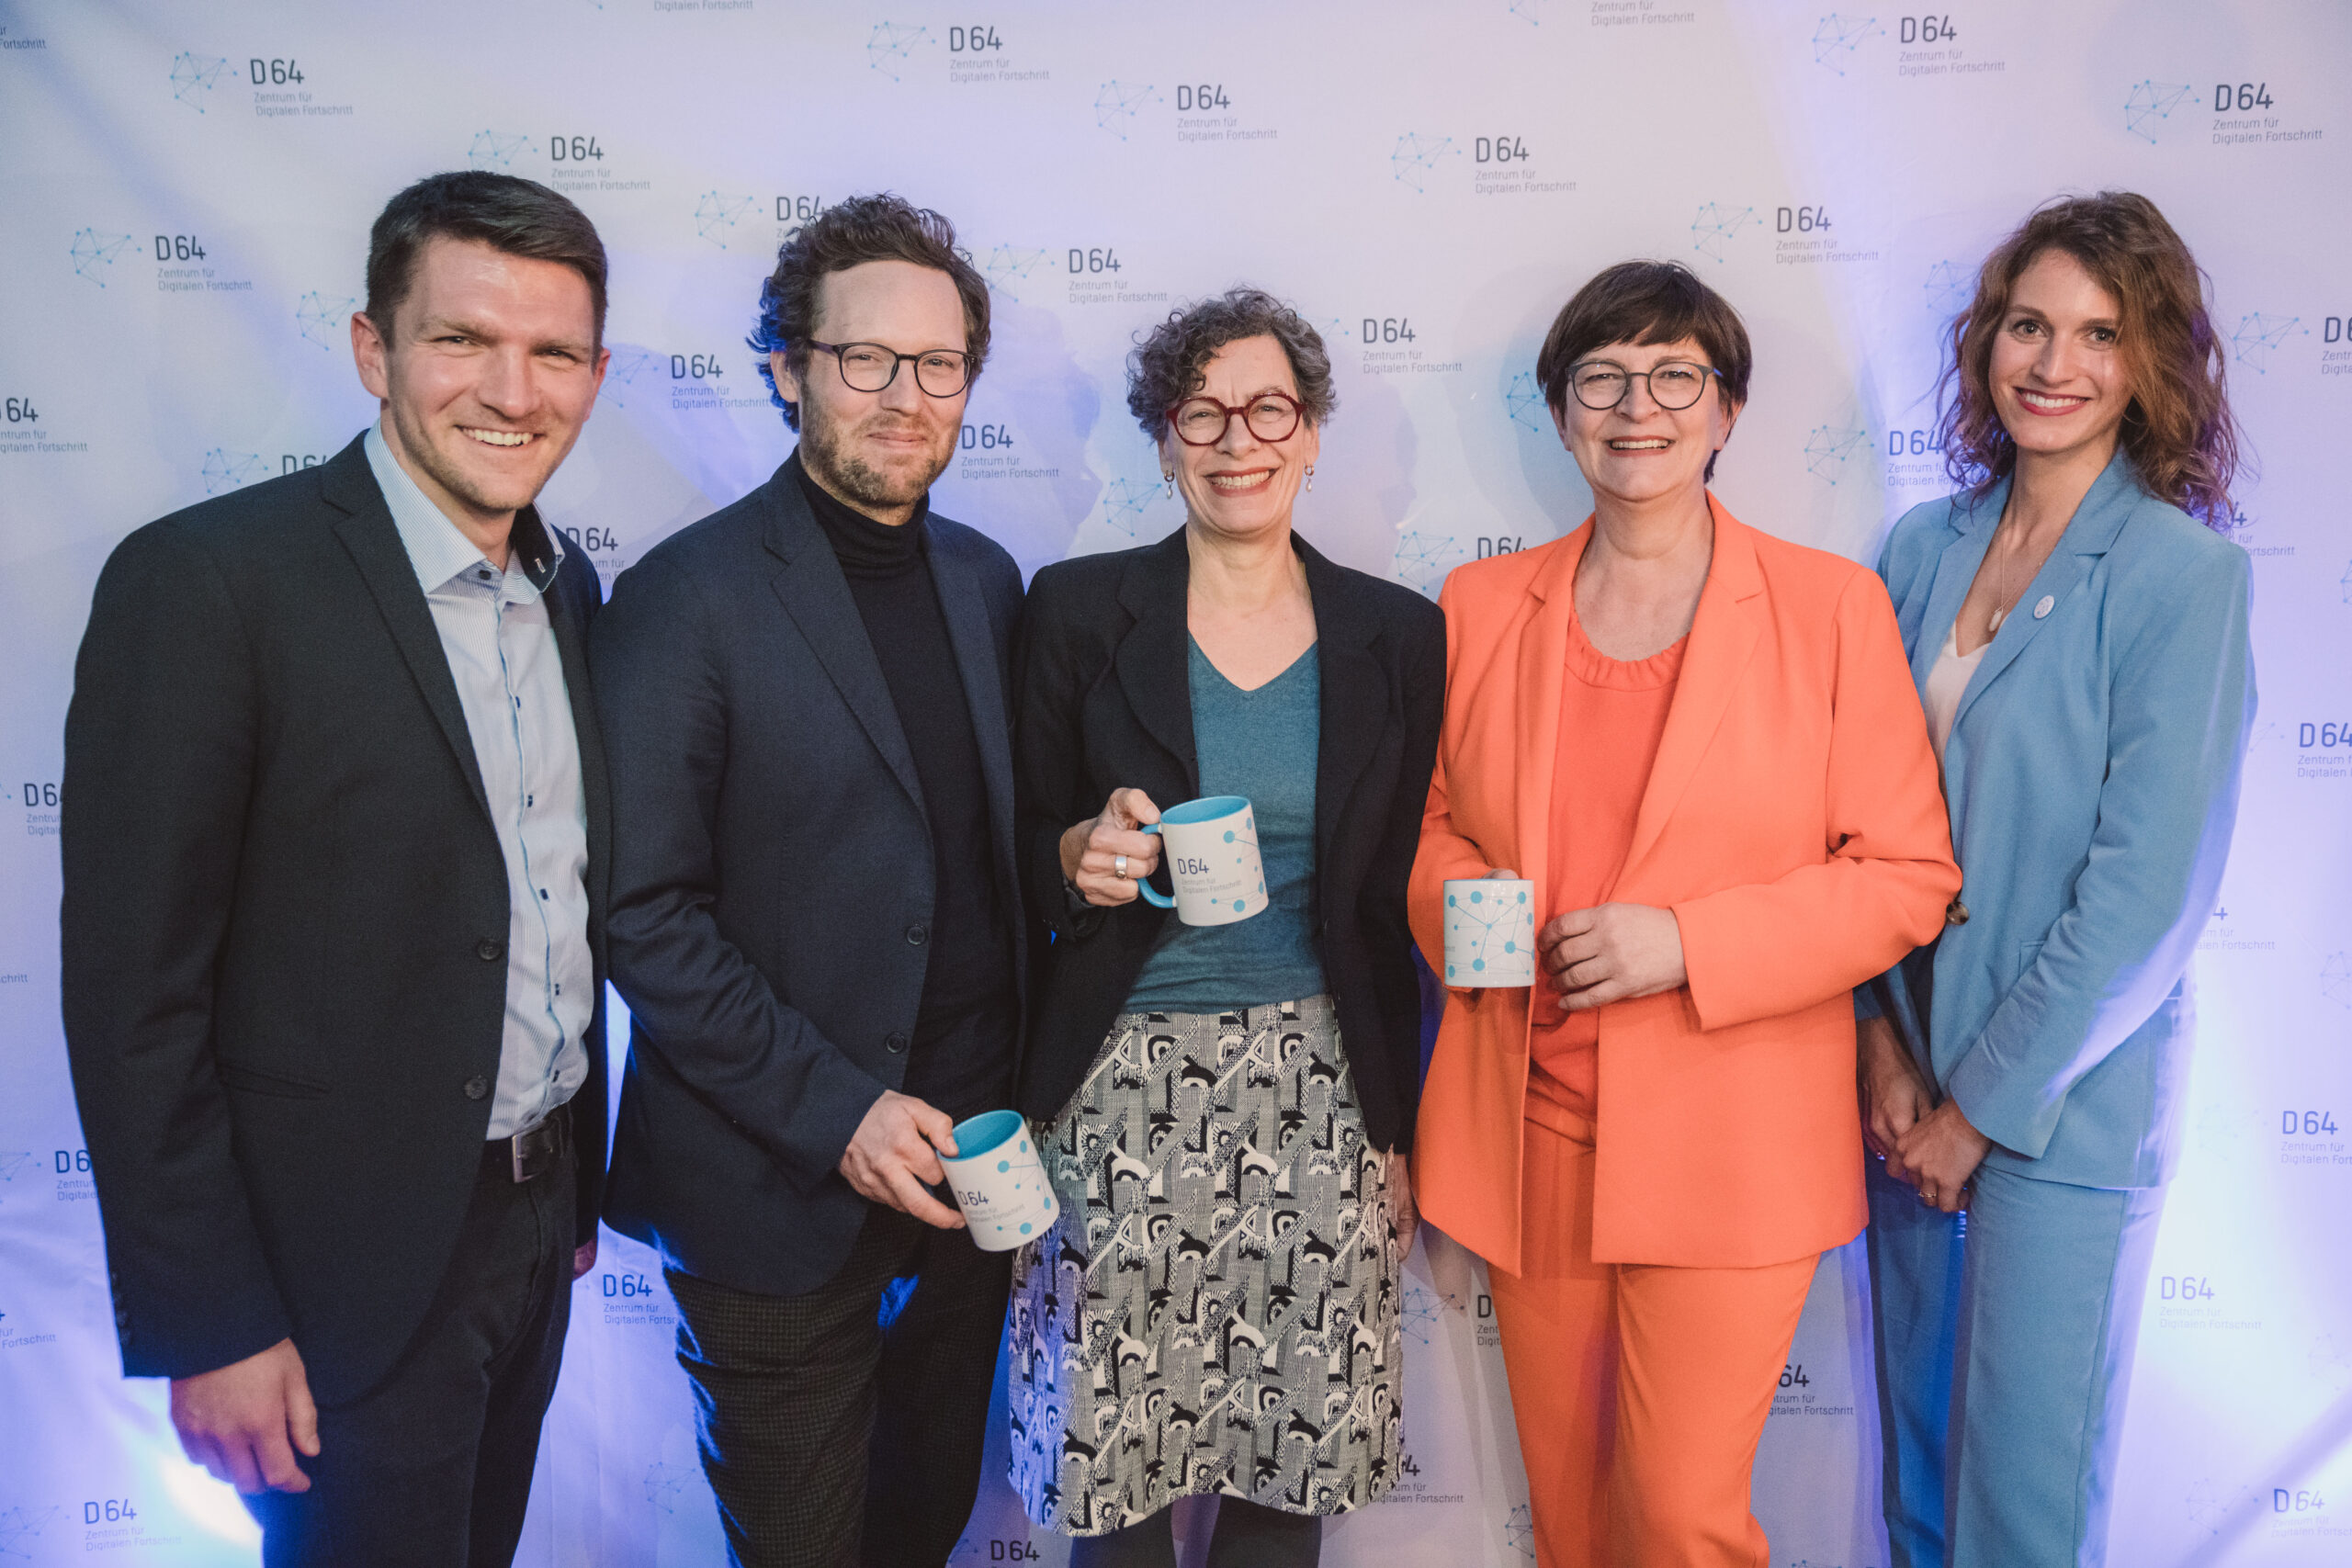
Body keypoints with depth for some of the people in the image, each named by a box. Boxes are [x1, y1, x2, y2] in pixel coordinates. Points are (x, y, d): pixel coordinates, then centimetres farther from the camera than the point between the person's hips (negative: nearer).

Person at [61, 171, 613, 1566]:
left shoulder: (570, 590, 3)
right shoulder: (204, 581, -18)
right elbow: (135, 996, -17)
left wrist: (578, 1181, 13)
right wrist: (206, 1331, -14)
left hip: (537, 1227, 6)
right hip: (352, 1277, -6)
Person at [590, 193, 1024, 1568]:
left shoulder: (986, 579, 6)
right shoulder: (687, 596, -13)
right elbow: (642, 914, -15)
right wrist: (832, 1111, -18)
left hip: (968, 1148, 5)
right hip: (779, 1184, -5)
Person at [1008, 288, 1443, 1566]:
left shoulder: (1396, 635, 4)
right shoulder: (1077, 610, 0)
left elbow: (1394, 904, 8)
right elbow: (1020, 861, 5)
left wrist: (1395, 1133, 8)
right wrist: (1079, 857, -17)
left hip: (1318, 1090, 2)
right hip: (1122, 1094, -1)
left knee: (1295, 1464, 6)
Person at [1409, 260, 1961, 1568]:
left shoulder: (1831, 604, -3)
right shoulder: (1481, 604, 6)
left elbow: (1909, 874, -5)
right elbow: (1432, 817, 16)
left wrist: (1685, 945, -16)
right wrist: (1456, 898, -7)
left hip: (1729, 1151, -3)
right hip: (1527, 1130, 3)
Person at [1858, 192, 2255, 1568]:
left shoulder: (2184, 573, -11)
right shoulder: (1924, 550, 3)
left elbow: (2149, 889, -15)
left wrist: (1986, 1104, -12)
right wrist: (1882, 1039, -4)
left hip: (2067, 1097, -4)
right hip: (1908, 1072, 5)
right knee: (1915, 1448, 18)